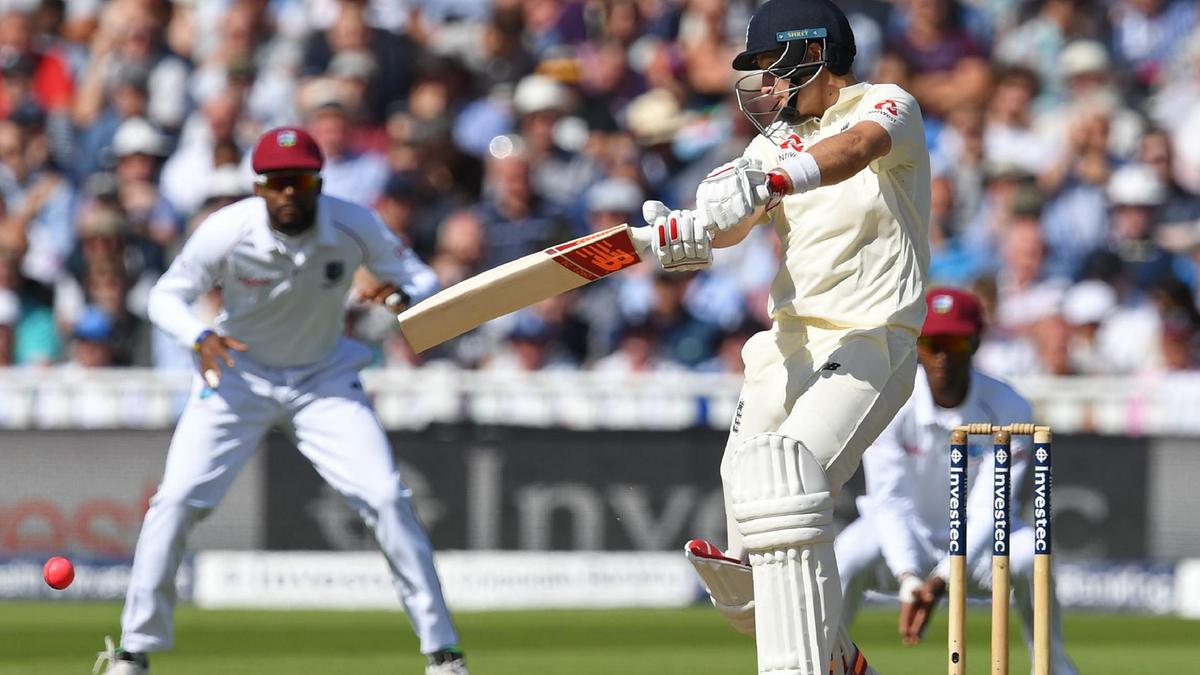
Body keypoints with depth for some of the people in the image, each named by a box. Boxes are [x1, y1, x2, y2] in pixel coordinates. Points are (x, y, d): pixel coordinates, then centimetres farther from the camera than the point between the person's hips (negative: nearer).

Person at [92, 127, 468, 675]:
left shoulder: (355, 227, -19)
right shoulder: (228, 230, -23)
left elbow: (421, 277, -9)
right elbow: (167, 295, -14)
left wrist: (403, 293, -33)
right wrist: (201, 337, -35)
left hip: (324, 380, 1)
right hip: (237, 375, -1)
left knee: (387, 499, -12)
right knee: (175, 502, -12)